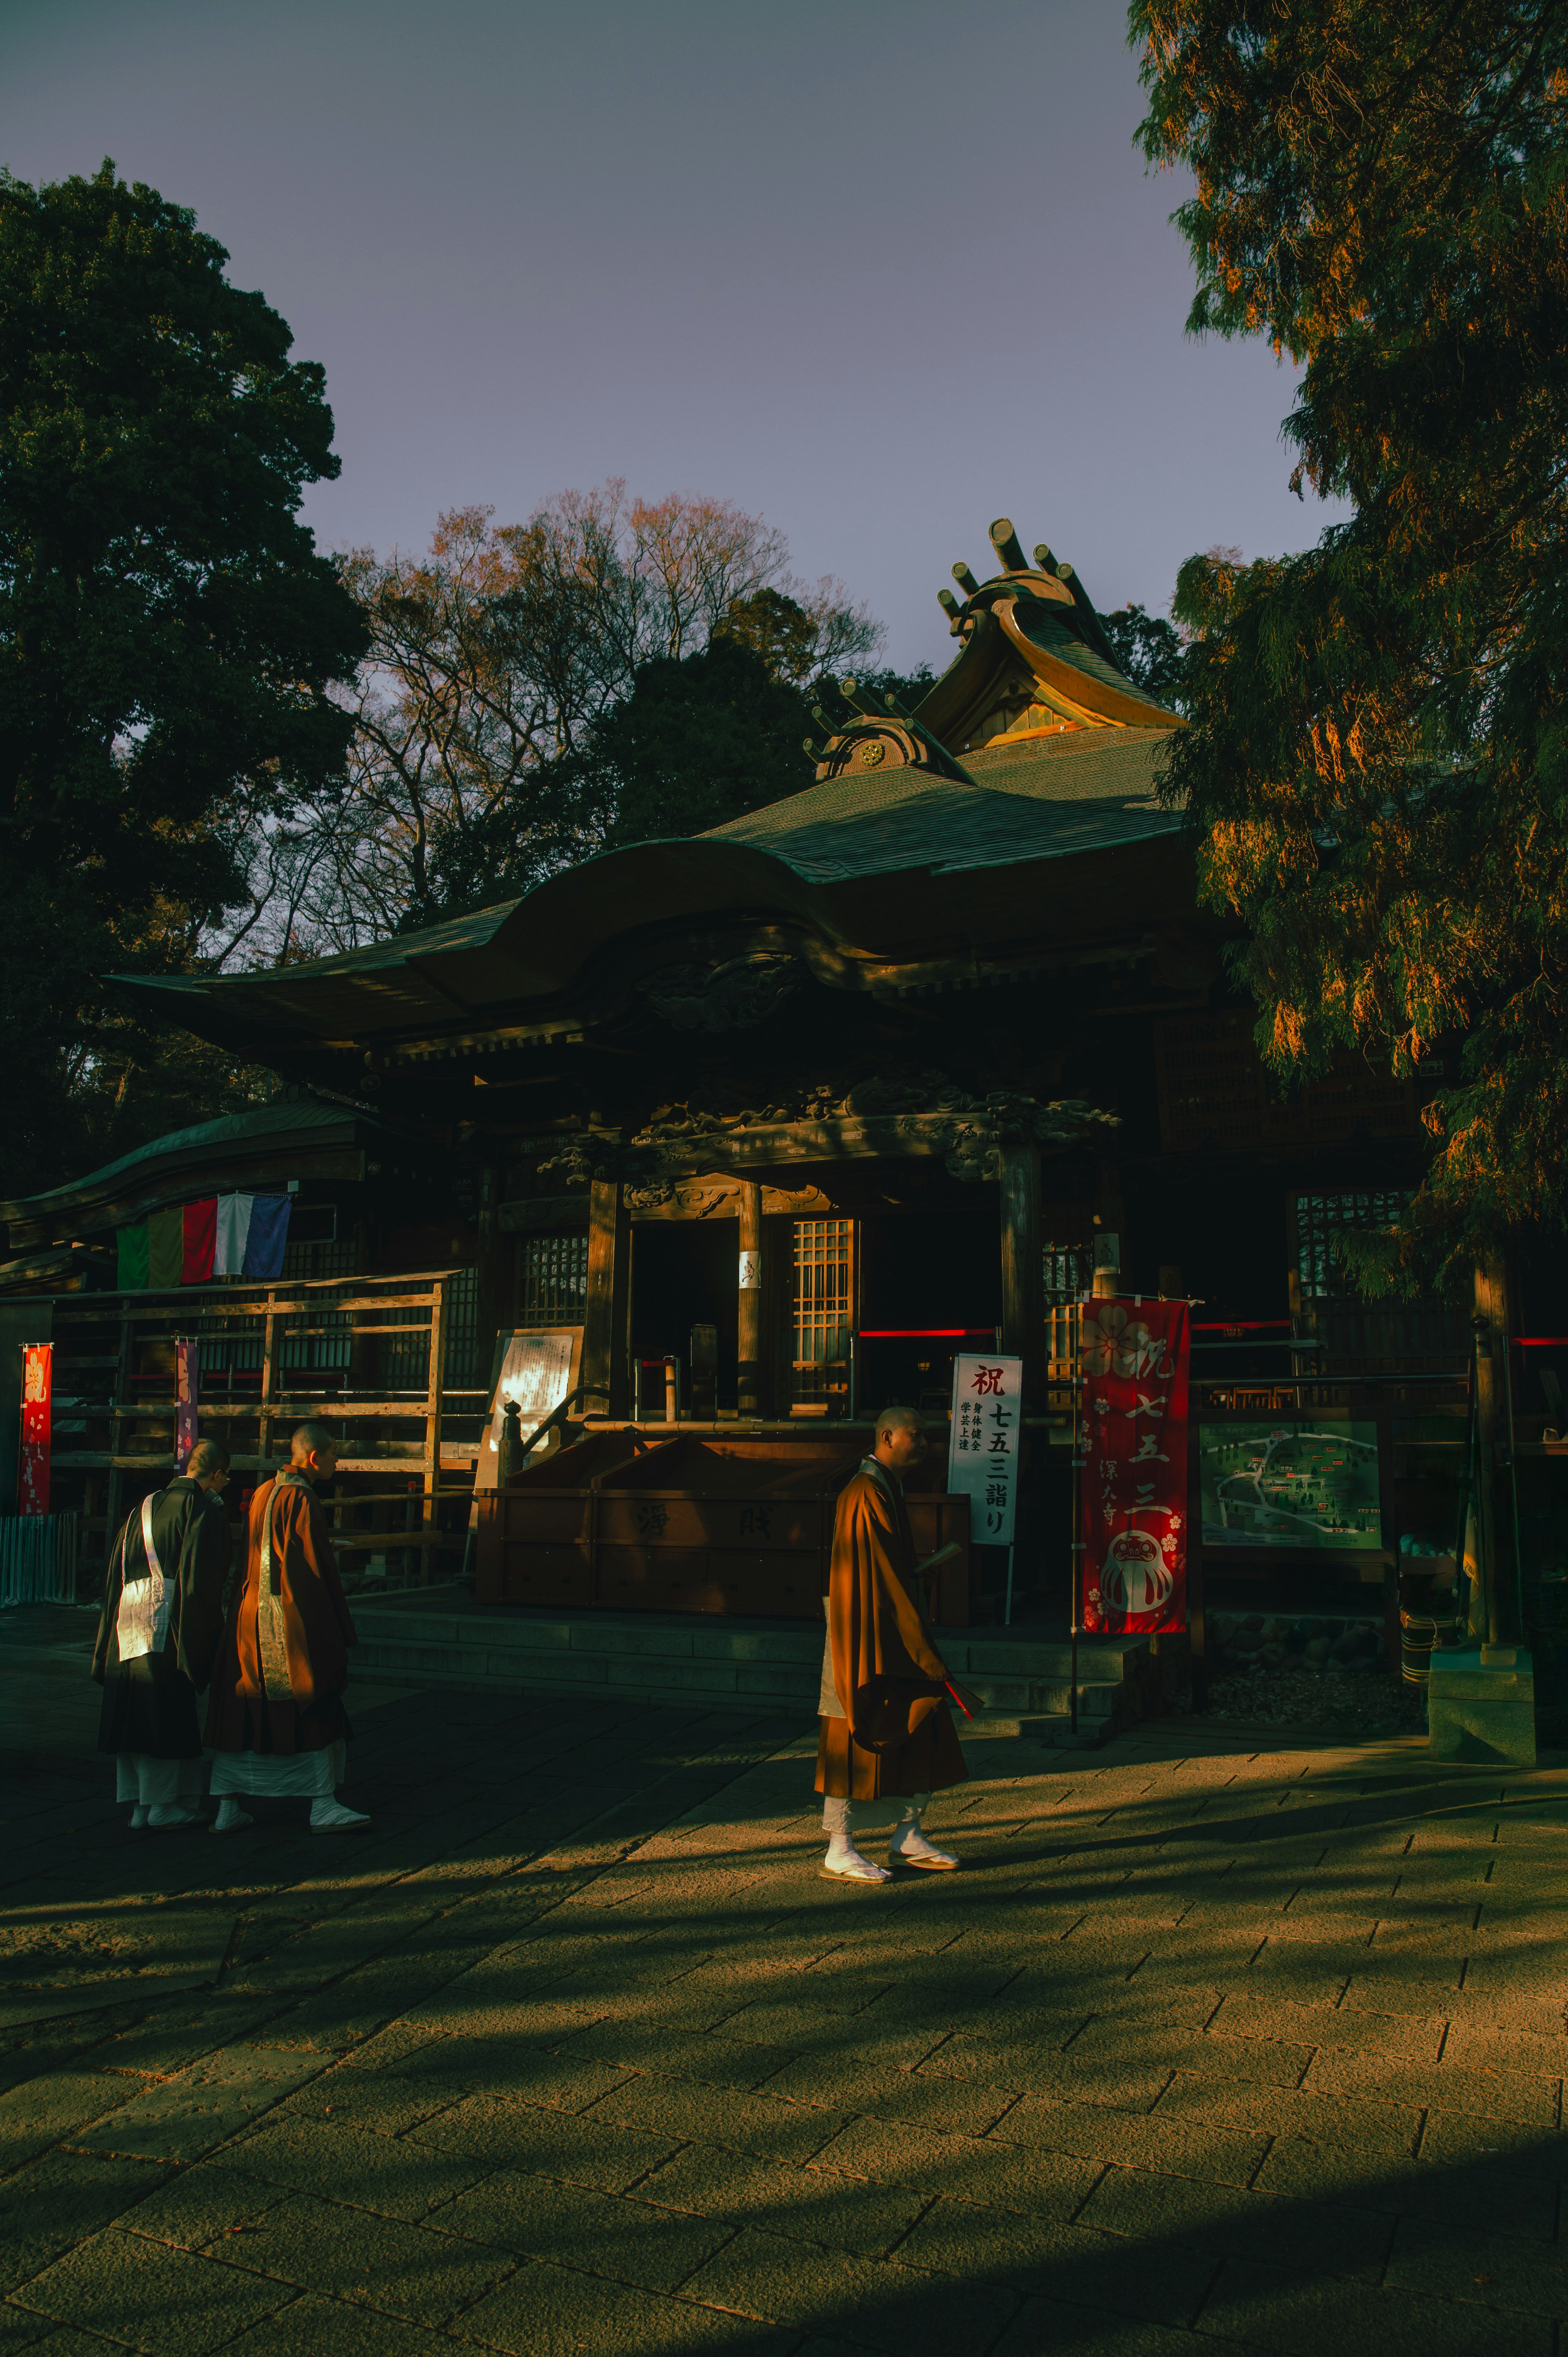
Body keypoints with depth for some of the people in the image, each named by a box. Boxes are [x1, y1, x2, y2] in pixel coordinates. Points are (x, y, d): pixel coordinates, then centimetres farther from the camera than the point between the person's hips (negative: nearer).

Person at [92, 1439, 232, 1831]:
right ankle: (165, 1806, 6)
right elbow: (204, 1578, -14)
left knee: (135, 1717, 11)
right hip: (169, 1623, -7)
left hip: (129, 1627, 7)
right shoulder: (203, 1510, -8)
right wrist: (206, 1634, -7)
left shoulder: (143, 1508, 14)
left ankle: (140, 1805, 18)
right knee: (170, 1716, 1)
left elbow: (116, 1571, 16)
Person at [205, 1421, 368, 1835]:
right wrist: (341, 1628, -9)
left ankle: (228, 1808, 12)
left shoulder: (262, 1494, 11)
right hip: (294, 1620, -8)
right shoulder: (304, 1501, -14)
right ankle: (322, 1806, 1)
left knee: (242, 1711, 10)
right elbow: (319, 1568, -14)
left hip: (251, 1614, 8)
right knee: (317, 1711, 0)